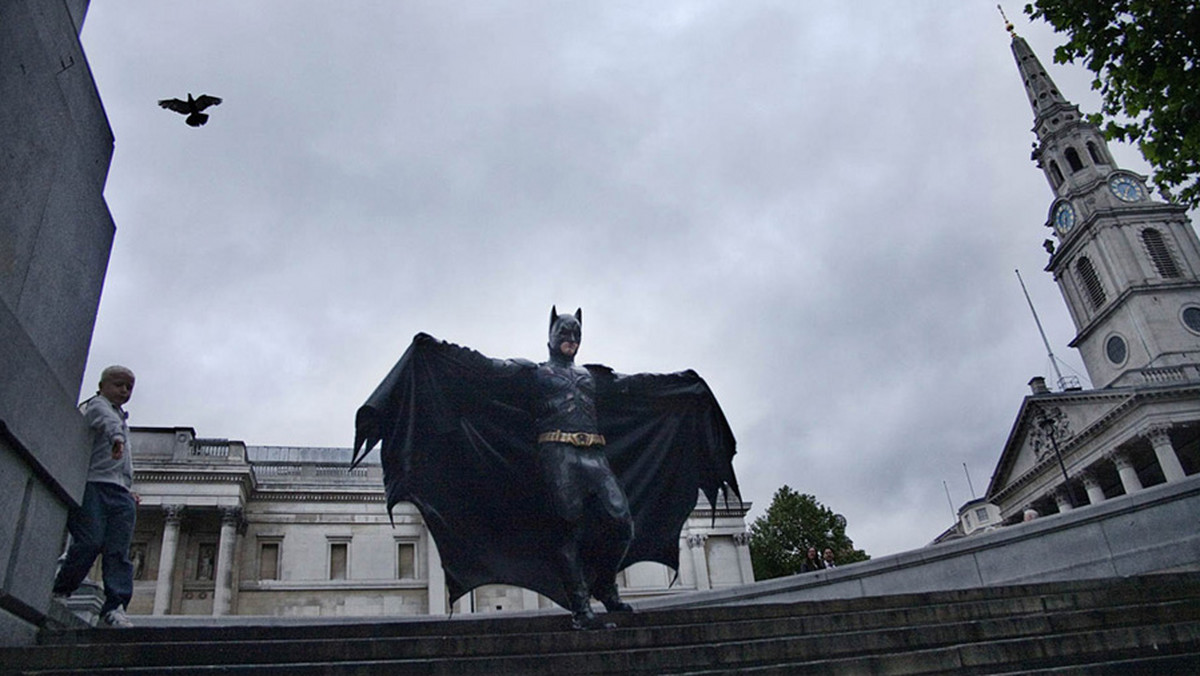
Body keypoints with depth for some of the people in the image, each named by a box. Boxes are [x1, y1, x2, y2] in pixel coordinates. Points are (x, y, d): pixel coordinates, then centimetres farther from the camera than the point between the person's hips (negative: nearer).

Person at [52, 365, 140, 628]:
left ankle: (115, 607, -12)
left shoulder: (121, 417, 32)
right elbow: (107, 421, -21)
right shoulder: (97, 405, 6)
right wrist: (117, 437, -42)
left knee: (119, 551, -6)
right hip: (93, 485, -7)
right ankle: (59, 593, 3)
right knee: (90, 542, -16)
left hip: (120, 492, 7)